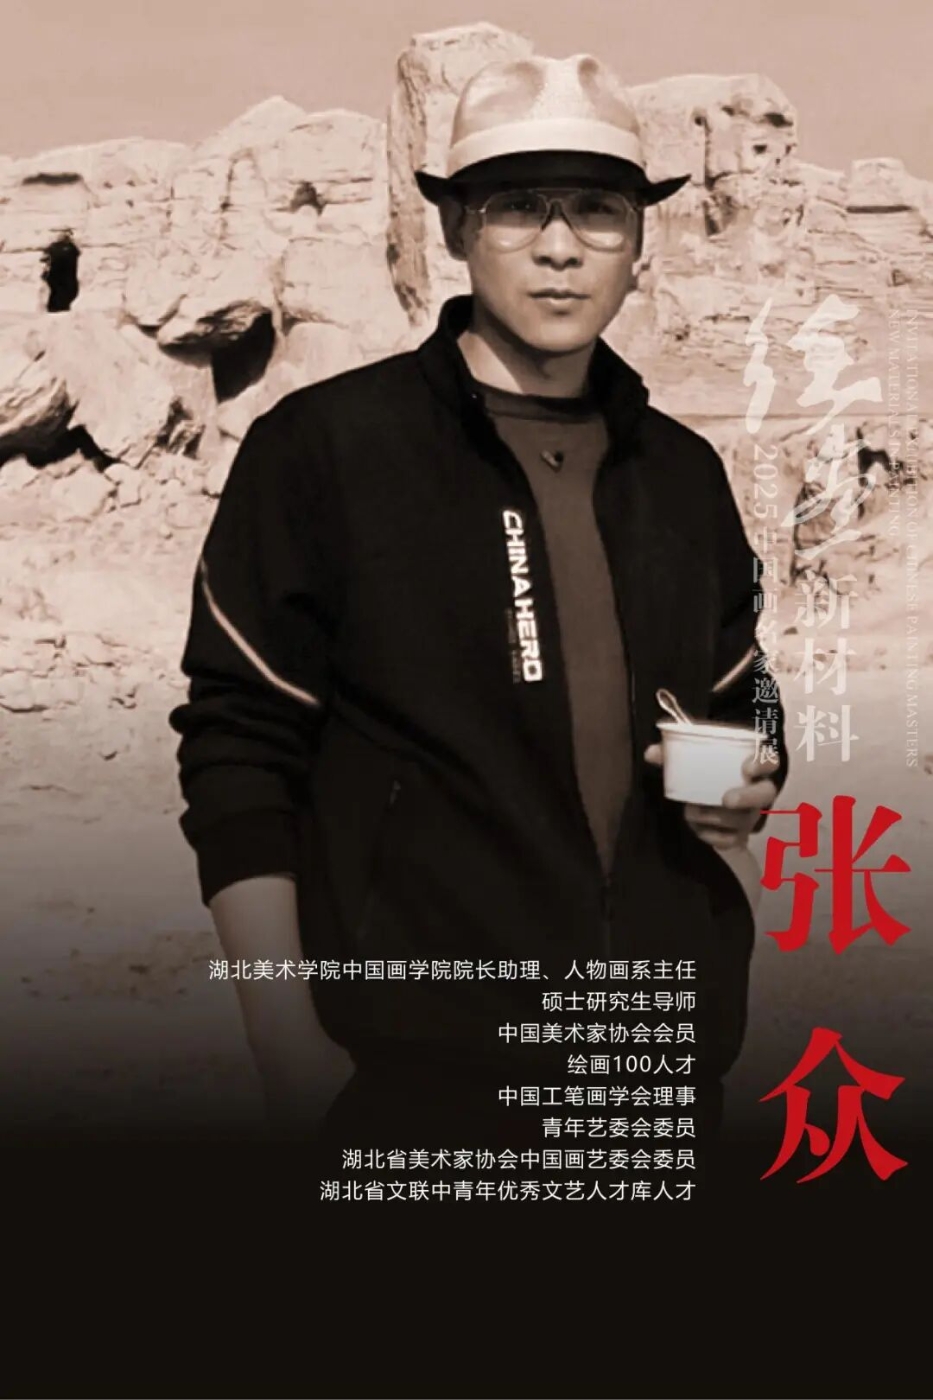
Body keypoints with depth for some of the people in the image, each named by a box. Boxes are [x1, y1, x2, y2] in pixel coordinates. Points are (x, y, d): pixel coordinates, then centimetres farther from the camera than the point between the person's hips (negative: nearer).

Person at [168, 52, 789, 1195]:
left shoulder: (682, 473, 10)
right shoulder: (323, 447, -7)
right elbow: (240, 753, -6)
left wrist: (749, 782, 0)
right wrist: (282, 1027, -11)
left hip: (675, 1030, 5)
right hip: (428, 1049, -5)